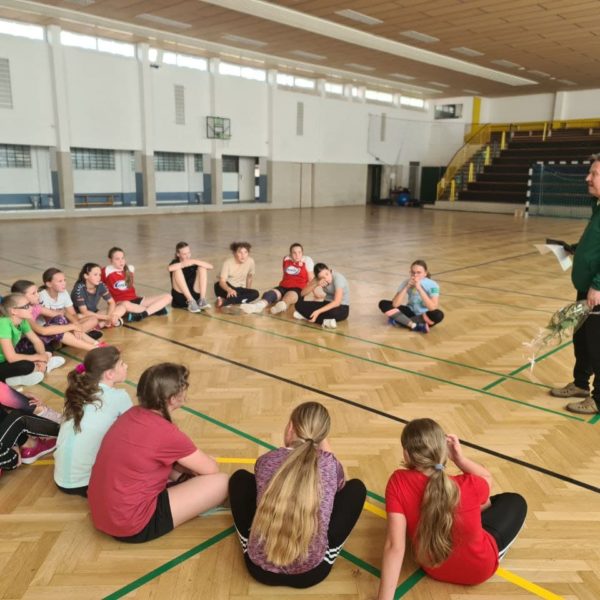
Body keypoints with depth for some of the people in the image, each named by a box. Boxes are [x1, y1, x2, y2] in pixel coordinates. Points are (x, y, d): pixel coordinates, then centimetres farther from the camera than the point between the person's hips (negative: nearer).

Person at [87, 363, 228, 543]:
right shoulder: (166, 433, -23)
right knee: (221, 482, -8)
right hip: (133, 525, -8)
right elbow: (211, 469, -8)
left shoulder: (132, 415, 0)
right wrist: (198, 461, 13)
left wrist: (188, 469, 5)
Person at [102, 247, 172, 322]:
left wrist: (136, 296, 13)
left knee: (167, 297, -9)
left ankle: (142, 314, -27)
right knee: (126, 305, -46)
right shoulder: (106, 271, -7)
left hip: (135, 300, 6)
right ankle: (155, 309, -23)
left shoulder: (129, 268, 9)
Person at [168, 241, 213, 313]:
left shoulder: (192, 262, 5)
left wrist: (195, 262, -22)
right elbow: (170, 268, -29)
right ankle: (191, 302, -28)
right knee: (177, 270, -23)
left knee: (202, 267, -10)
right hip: (180, 297, -2)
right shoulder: (175, 262, -1)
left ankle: (202, 300, -19)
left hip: (195, 295, 2)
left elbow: (210, 266, -13)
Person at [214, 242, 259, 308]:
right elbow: (222, 281, -30)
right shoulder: (228, 262, -20)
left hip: (239, 289, 4)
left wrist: (247, 294, 5)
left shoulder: (250, 261, -12)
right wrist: (229, 290, -50)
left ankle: (224, 301, -30)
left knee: (255, 293, -26)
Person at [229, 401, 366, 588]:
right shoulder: (330, 464, -4)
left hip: (259, 568, 1)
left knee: (240, 478, 20)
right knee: (356, 487, 14)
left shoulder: (265, 461, -3)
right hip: (311, 573, -1)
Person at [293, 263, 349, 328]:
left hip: (342, 308, -6)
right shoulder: (318, 278, -8)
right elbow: (303, 293, -11)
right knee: (299, 304, -15)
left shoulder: (338, 278, -24)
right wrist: (316, 284, -27)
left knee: (331, 312, -43)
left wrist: (318, 312, -39)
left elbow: (337, 302, -33)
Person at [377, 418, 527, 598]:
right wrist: (459, 458, -17)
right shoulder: (470, 485, -30)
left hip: (433, 568, 3)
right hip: (478, 567, -2)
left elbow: (394, 546, -31)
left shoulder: (398, 483, -29)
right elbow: (487, 478, -4)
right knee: (515, 501, 21)